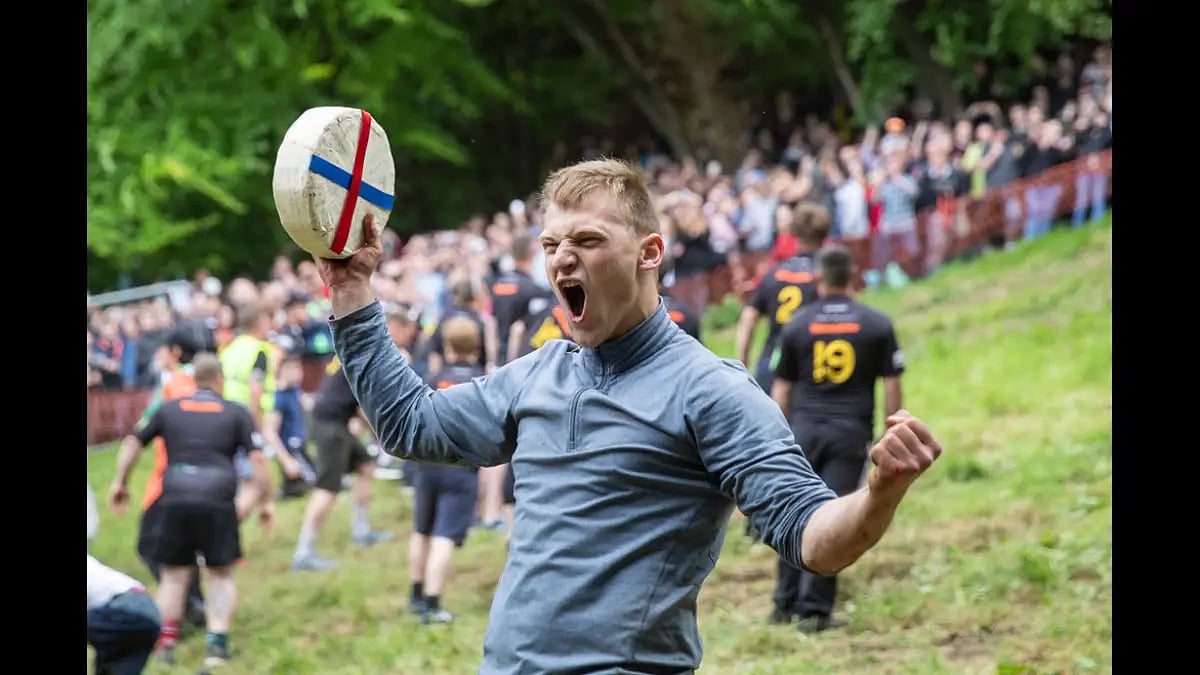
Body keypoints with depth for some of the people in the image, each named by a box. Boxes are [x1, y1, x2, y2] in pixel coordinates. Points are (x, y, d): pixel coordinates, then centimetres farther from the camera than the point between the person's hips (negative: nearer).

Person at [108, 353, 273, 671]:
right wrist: (266, 501, 9)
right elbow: (256, 459, 1)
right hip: (218, 502, -2)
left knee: (174, 574, 15)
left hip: (175, 500, 2)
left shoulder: (169, 409, 15)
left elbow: (132, 443, 16)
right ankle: (217, 642, -2)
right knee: (221, 576, 11)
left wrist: (120, 483, 27)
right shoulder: (236, 413, 9)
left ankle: (166, 643, 10)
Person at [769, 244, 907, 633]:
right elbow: (891, 386, 1)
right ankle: (814, 609, -2)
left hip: (804, 429, 1)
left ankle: (785, 602, 16)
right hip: (851, 432, -1)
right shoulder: (876, 324, 3)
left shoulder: (797, 325, 5)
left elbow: (781, 389, 8)